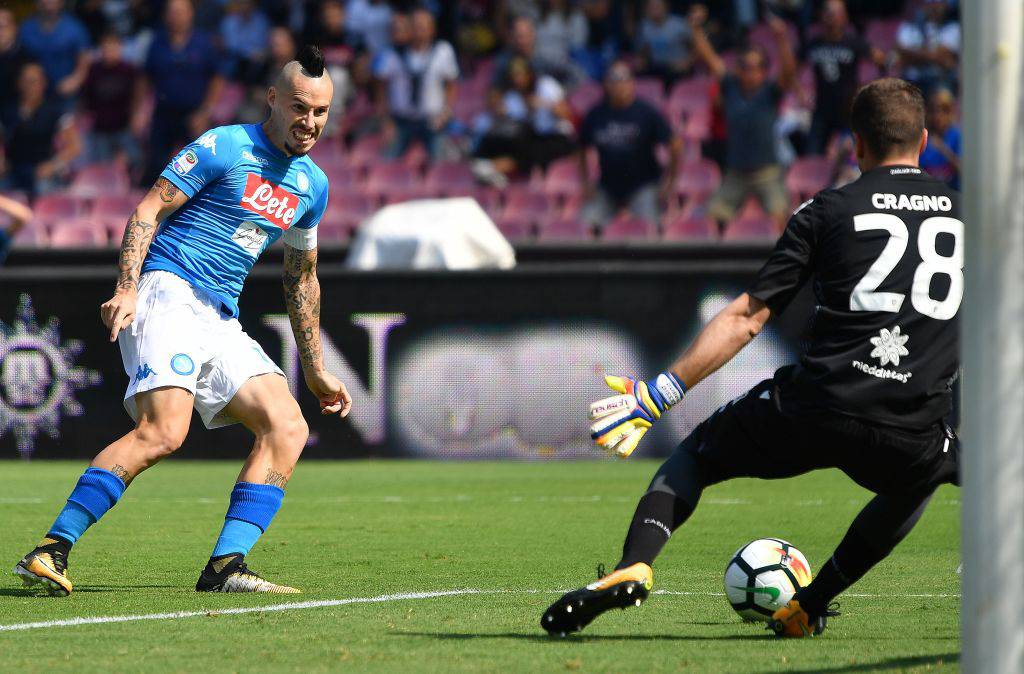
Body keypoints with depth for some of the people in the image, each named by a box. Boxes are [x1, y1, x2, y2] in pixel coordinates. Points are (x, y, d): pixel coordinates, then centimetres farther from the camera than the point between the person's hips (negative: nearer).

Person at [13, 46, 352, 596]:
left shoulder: (312, 185, 18)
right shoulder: (224, 147, -4)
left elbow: (302, 278, 28)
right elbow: (148, 209, -7)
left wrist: (314, 371, 29)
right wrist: (127, 288, -21)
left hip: (223, 322, 8)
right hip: (169, 293, -8)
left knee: (288, 428, -9)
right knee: (163, 431, -27)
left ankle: (224, 568, -14)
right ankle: (52, 550, -25)